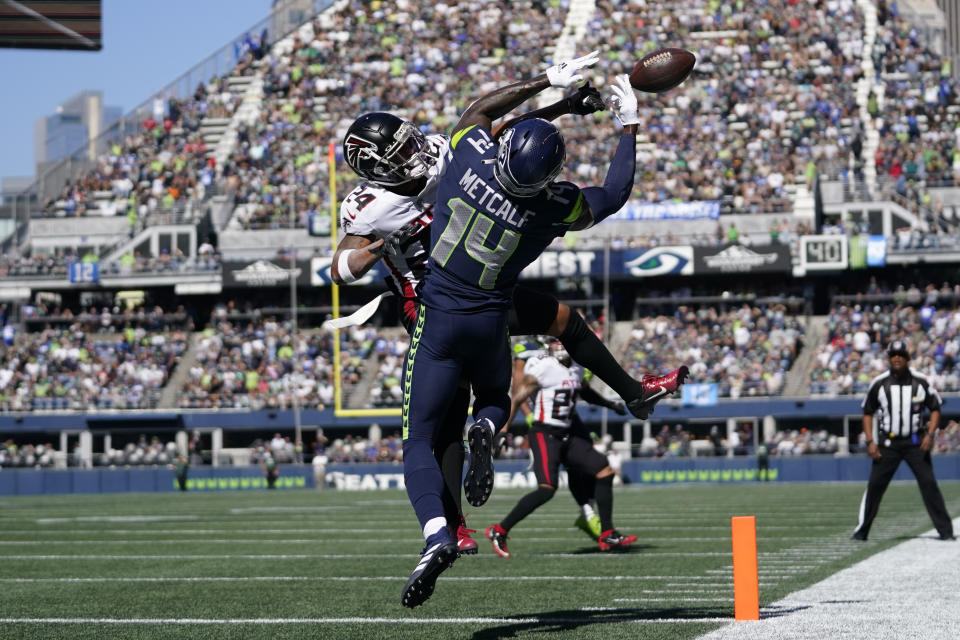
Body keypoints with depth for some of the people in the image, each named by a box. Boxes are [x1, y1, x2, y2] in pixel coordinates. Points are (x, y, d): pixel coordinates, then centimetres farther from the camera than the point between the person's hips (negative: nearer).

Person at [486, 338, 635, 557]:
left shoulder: (576, 368, 11)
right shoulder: (543, 367, -13)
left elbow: (586, 392, 33)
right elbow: (516, 400, -15)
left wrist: (610, 404, 26)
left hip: (567, 436, 8)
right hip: (545, 435, -8)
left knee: (605, 473, 4)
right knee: (547, 489, -21)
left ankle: (607, 535, 10)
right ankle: (499, 531, -12)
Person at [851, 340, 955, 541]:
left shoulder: (921, 381, -2)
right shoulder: (879, 383, -1)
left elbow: (935, 409, 6)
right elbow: (868, 413, 7)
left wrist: (930, 435, -9)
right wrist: (870, 442, -3)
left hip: (915, 442, 0)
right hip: (887, 442, 1)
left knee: (928, 483, -6)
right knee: (875, 485, -1)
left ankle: (945, 530, -1)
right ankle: (861, 530, 9)